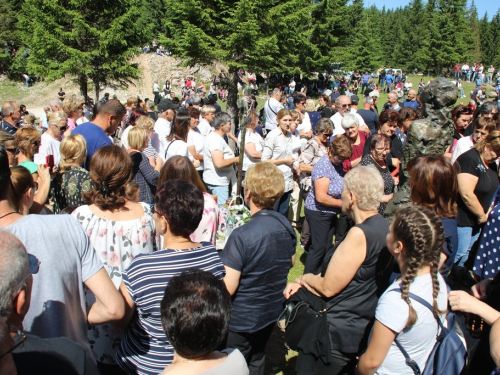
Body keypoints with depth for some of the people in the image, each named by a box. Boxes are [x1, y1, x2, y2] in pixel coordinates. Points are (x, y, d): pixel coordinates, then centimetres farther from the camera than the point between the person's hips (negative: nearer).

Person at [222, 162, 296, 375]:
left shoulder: (241, 236, -30)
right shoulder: (286, 226, -9)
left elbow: (227, 288, -27)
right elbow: (291, 262, 9)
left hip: (242, 320, -6)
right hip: (272, 311, 6)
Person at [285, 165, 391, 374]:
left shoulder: (359, 234, -27)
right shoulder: (382, 227, 2)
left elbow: (328, 288, -21)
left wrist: (305, 278, -1)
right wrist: (302, 284, 0)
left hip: (336, 335, -9)